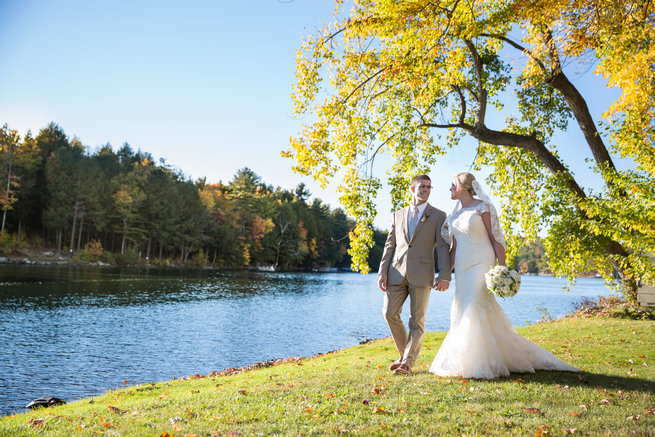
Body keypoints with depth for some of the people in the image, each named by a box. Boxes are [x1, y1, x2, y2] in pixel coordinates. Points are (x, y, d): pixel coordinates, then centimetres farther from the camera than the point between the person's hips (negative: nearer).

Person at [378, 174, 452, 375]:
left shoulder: (438, 216, 5)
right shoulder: (397, 215, 14)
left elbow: (443, 247, -2)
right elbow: (389, 245, 13)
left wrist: (444, 276, -12)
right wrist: (382, 272, 3)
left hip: (421, 274, -3)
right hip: (397, 273, 3)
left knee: (417, 320, 0)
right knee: (390, 313, -2)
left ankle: (408, 362, 12)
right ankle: (403, 353, 19)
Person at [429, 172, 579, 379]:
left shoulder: (483, 207, -5)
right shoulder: (456, 212, 15)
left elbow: (496, 239, -7)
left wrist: (503, 269, -14)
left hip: (481, 265, -8)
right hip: (462, 268, 8)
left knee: (475, 310, -14)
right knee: (462, 313, 6)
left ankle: (477, 365, -4)